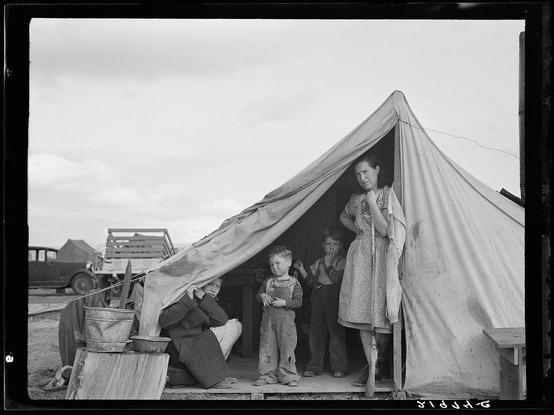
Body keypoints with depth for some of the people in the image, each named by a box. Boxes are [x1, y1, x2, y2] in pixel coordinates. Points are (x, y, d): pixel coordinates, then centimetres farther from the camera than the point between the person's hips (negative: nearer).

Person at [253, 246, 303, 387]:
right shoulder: (268, 281, 10)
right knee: (267, 347, 5)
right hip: (268, 319, 3)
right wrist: (263, 296, -7)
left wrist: (284, 303, -18)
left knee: (287, 348, 0)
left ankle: (289, 376, 9)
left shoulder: (294, 283, -2)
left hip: (286, 319, -3)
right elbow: (258, 295, 15)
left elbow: (298, 302, -6)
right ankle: (267, 375, 13)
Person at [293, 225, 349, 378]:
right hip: (318, 298, 5)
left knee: (336, 332, -4)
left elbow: (337, 278, -14)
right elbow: (311, 281, 12)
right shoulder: (318, 263, 16)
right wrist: (302, 270, 2)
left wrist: (328, 265, -14)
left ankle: (339, 367, 2)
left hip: (334, 298, -5)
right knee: (315, 332, 6)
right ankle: (315, 366, 13)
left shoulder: (342, 262, 1)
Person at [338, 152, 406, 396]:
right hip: (361, 258, 4)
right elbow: (344, 217, 31)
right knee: (362, 313, -2)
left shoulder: (388, 195, -4)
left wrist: (372, 203, -12)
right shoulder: (356, 199, 10)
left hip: (382, 260, -4)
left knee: (382, 315, -4)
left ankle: (378, 361, 17)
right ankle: (372, 369, 3)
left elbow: (385, 230, -13)